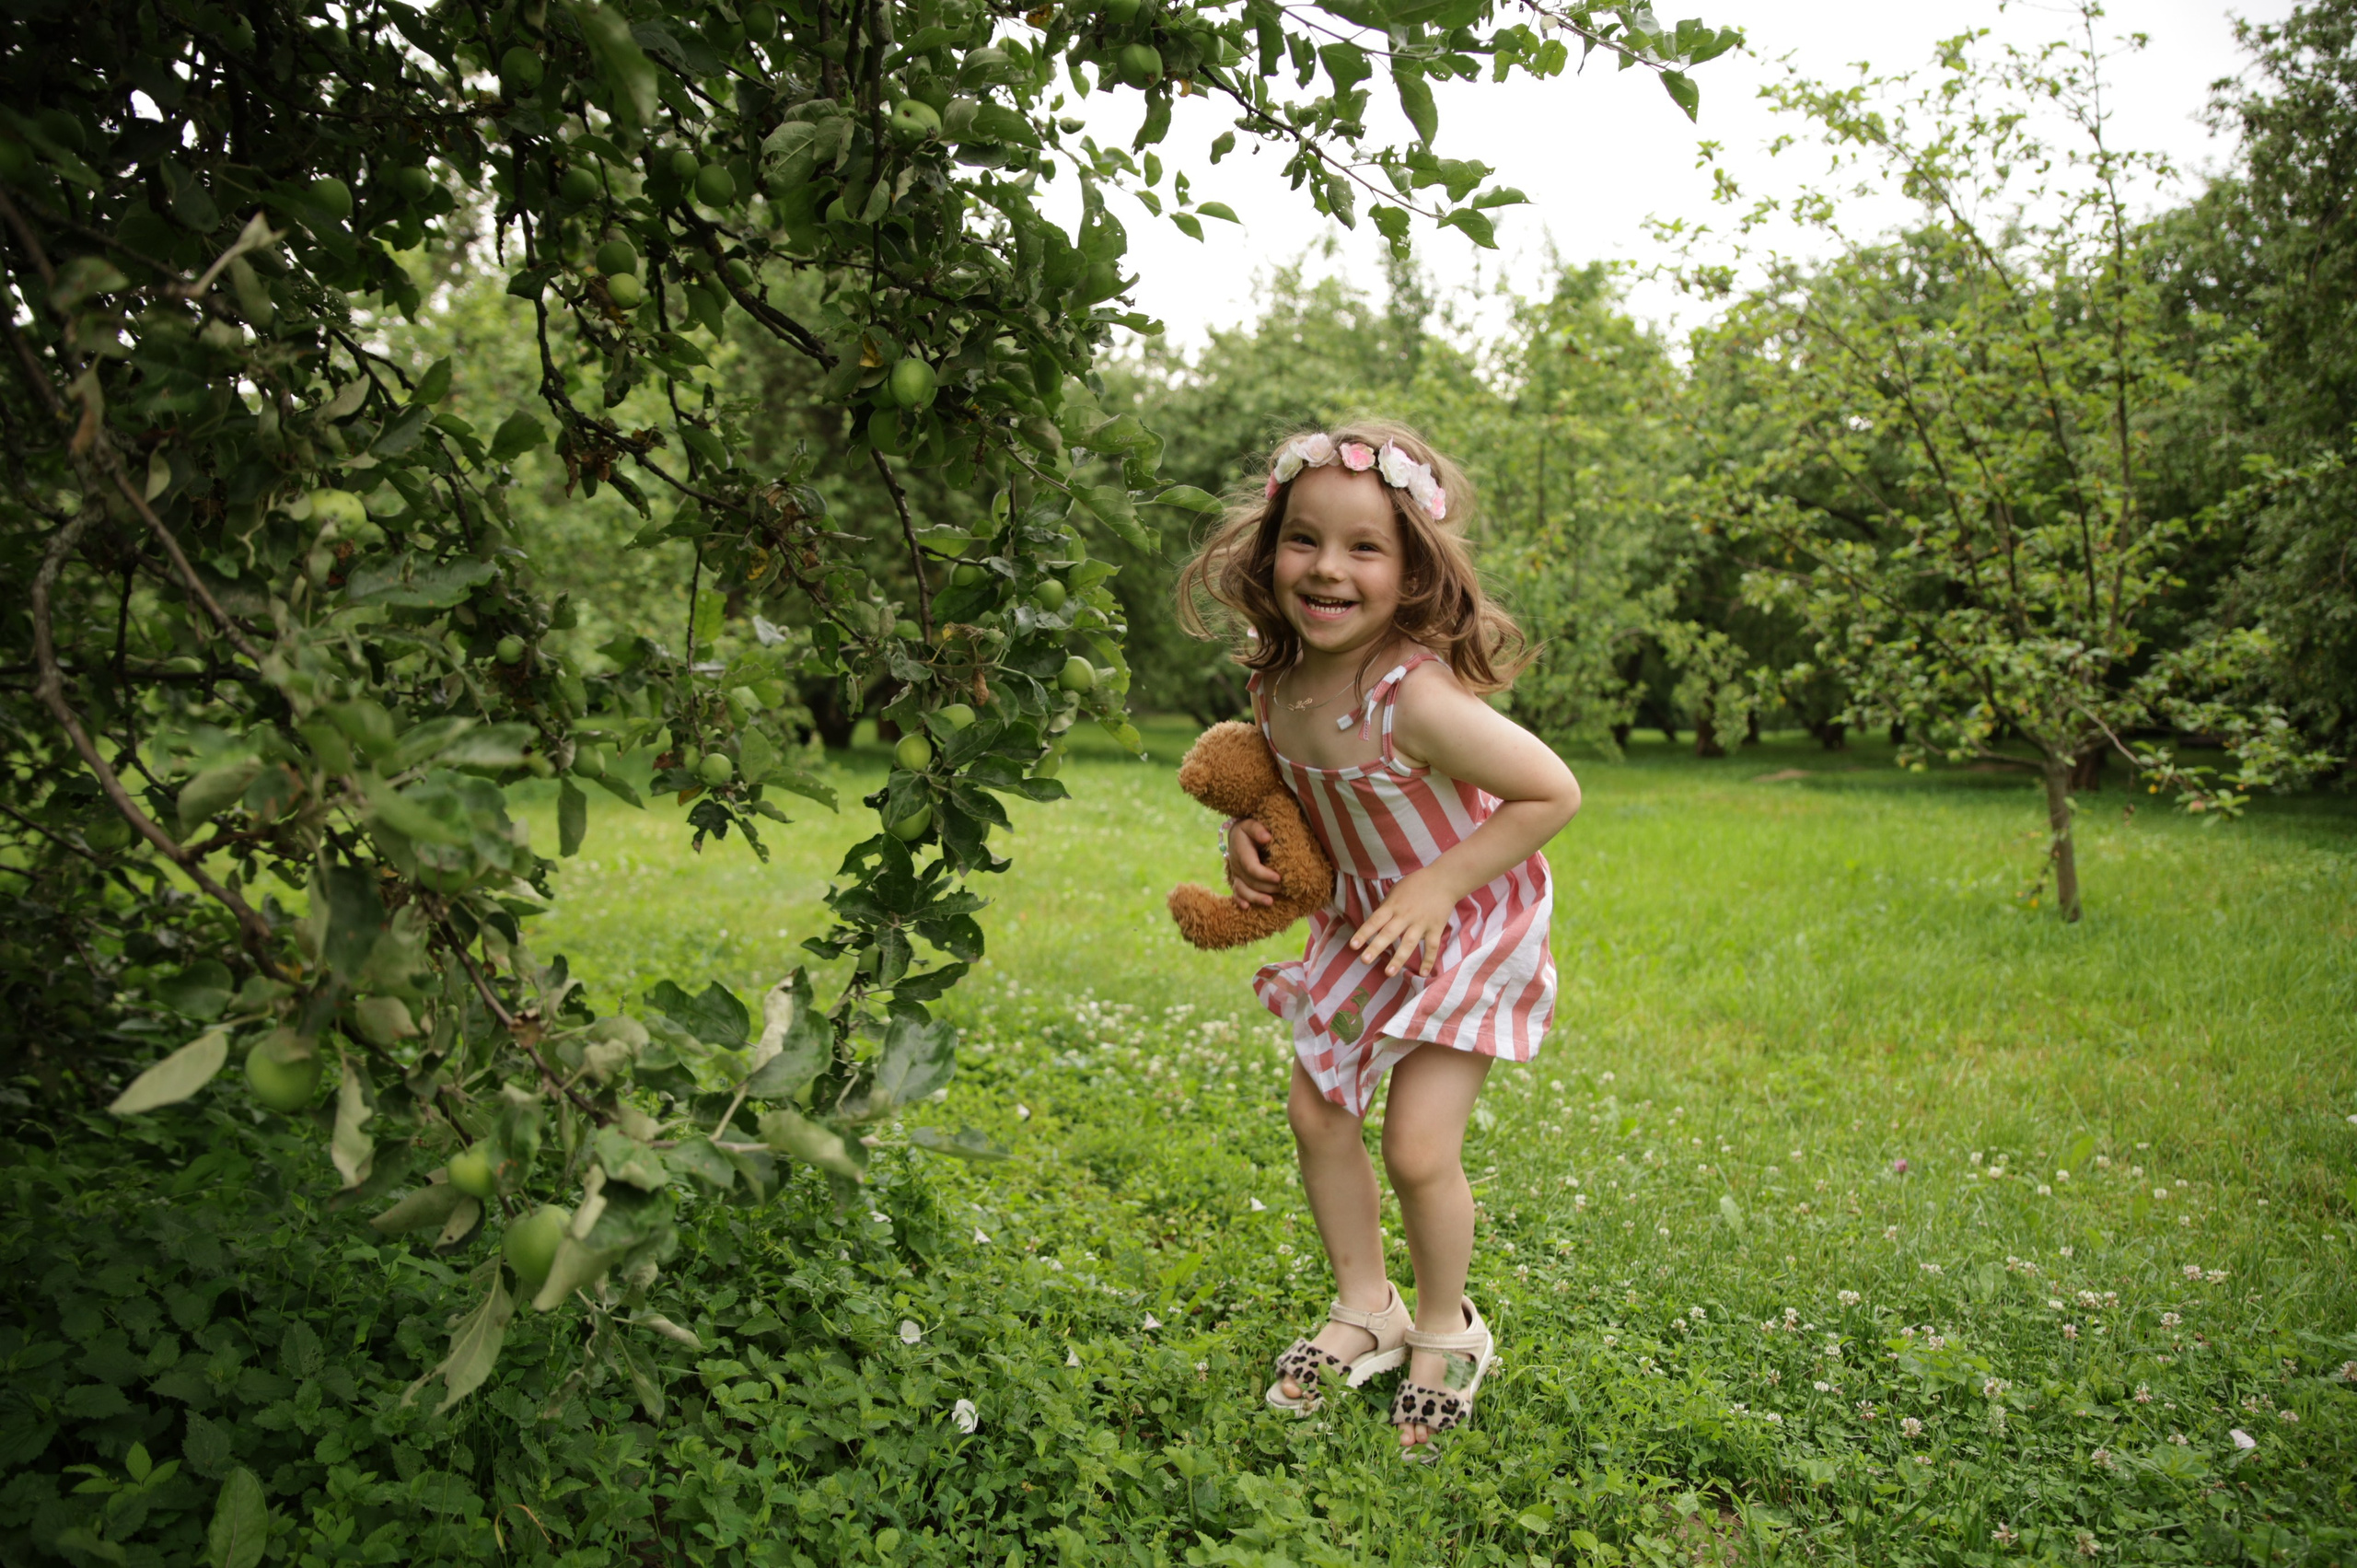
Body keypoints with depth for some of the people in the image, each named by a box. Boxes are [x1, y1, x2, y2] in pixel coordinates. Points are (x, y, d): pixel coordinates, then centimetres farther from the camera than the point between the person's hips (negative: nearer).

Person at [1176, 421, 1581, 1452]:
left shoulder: (1416, 698, -34)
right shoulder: (1278, 680, -12)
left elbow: (1555, 792, -26)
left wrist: (1440, 884, -25)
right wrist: (1248, 827, -8)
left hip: (1463, 928, -7)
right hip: (1364, 919, 7)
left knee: (1418, 1147, -6)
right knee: (1316, 1115, 8)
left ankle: (1445, 1331, 24)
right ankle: (1364, 1311, 31)